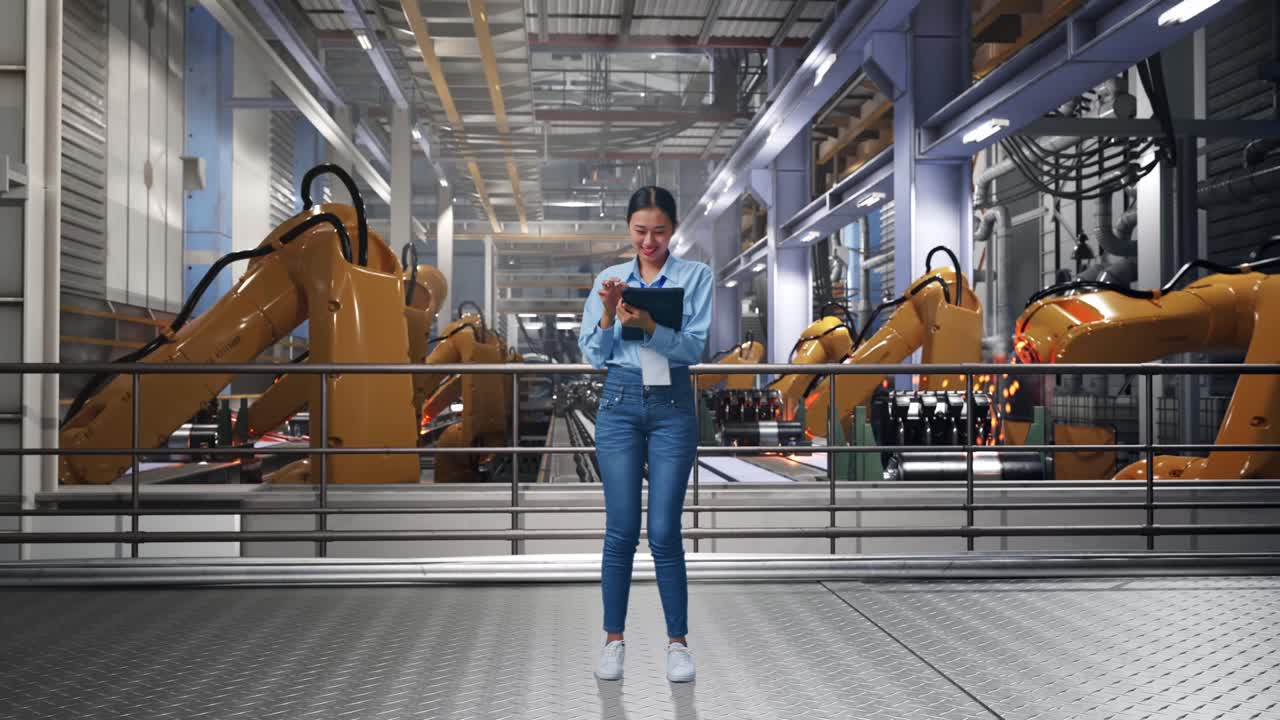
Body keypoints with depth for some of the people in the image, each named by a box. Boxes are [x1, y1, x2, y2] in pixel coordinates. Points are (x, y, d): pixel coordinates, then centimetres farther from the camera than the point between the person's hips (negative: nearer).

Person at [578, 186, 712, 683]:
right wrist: (609, 314, -13)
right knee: (621, 529, 2)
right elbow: (593, 356, 5)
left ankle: (677, 641, 13)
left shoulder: (697, 276, 2)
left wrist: (648, 325, -24)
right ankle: (614, 639, 16)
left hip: (672, 404, -1)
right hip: (620, 403, 2)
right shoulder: (609, 279, 8)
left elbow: (694, 347, -9)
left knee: (664, 531, -2)